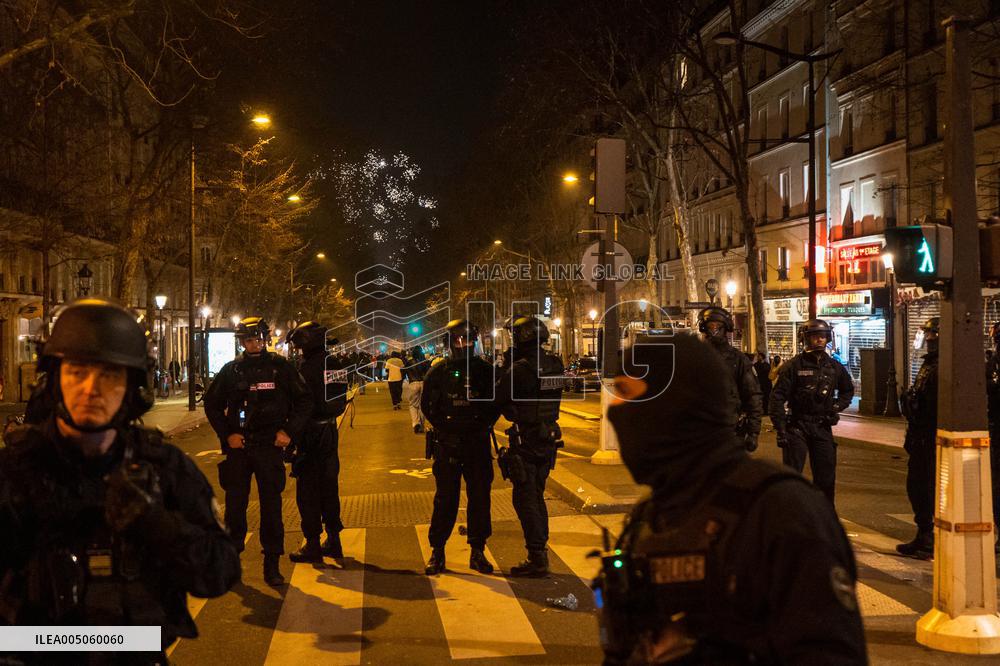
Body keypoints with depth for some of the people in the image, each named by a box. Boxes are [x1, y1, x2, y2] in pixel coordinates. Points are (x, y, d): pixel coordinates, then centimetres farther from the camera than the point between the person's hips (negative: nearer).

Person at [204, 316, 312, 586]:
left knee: (271, 506, 2)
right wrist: (226, 434, 2)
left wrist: (289, 432, -3)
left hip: (270, 447, -1)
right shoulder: (231, 370, 6)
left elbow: (304, 402, 6)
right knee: (234, 505, 6)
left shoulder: (280, 367, 2)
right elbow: (212, 404, 12)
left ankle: (272, 564, 9)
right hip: (238, 446, 1)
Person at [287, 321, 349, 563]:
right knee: (329, 486, 15)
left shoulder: (307, 366, -17)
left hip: (310, 434, -8)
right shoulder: (335, 364, 7)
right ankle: (333, 541, 21)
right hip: (330, 431, 8)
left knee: (308, 491, 1)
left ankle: (312, 545, 5)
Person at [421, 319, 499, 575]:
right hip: (447, 445, -1)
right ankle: (437, 551, 13)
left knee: (480, 497, 6)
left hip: (478, 444, 1)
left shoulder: (485, 370, 3)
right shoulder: (438, 371, 0)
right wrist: (444, 427, -6)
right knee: (445, 498, 2)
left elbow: (496, 403, 9)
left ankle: (478, 552, 17)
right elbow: (427, 405, 5)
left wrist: (483, 426, -5)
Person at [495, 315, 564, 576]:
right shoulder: (555, 365, 3)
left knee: (525, 499, -1)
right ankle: (541, 552, 26)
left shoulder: (519, 369, -19)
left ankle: (537, 558, -1)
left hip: (526, 442, -8)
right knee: (537, 496, 19)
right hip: (548, 439, 8)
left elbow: (498, 400, -10)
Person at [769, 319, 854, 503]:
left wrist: (837, 406, 6)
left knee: (826, 477, 9)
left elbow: (848, 390, 26)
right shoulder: (793, 366, -8)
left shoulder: (834, 367, 7)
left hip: (823, 427, 4)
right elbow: (777, 397, -10)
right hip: (797, 426, -4)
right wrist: (780, 429, -16)